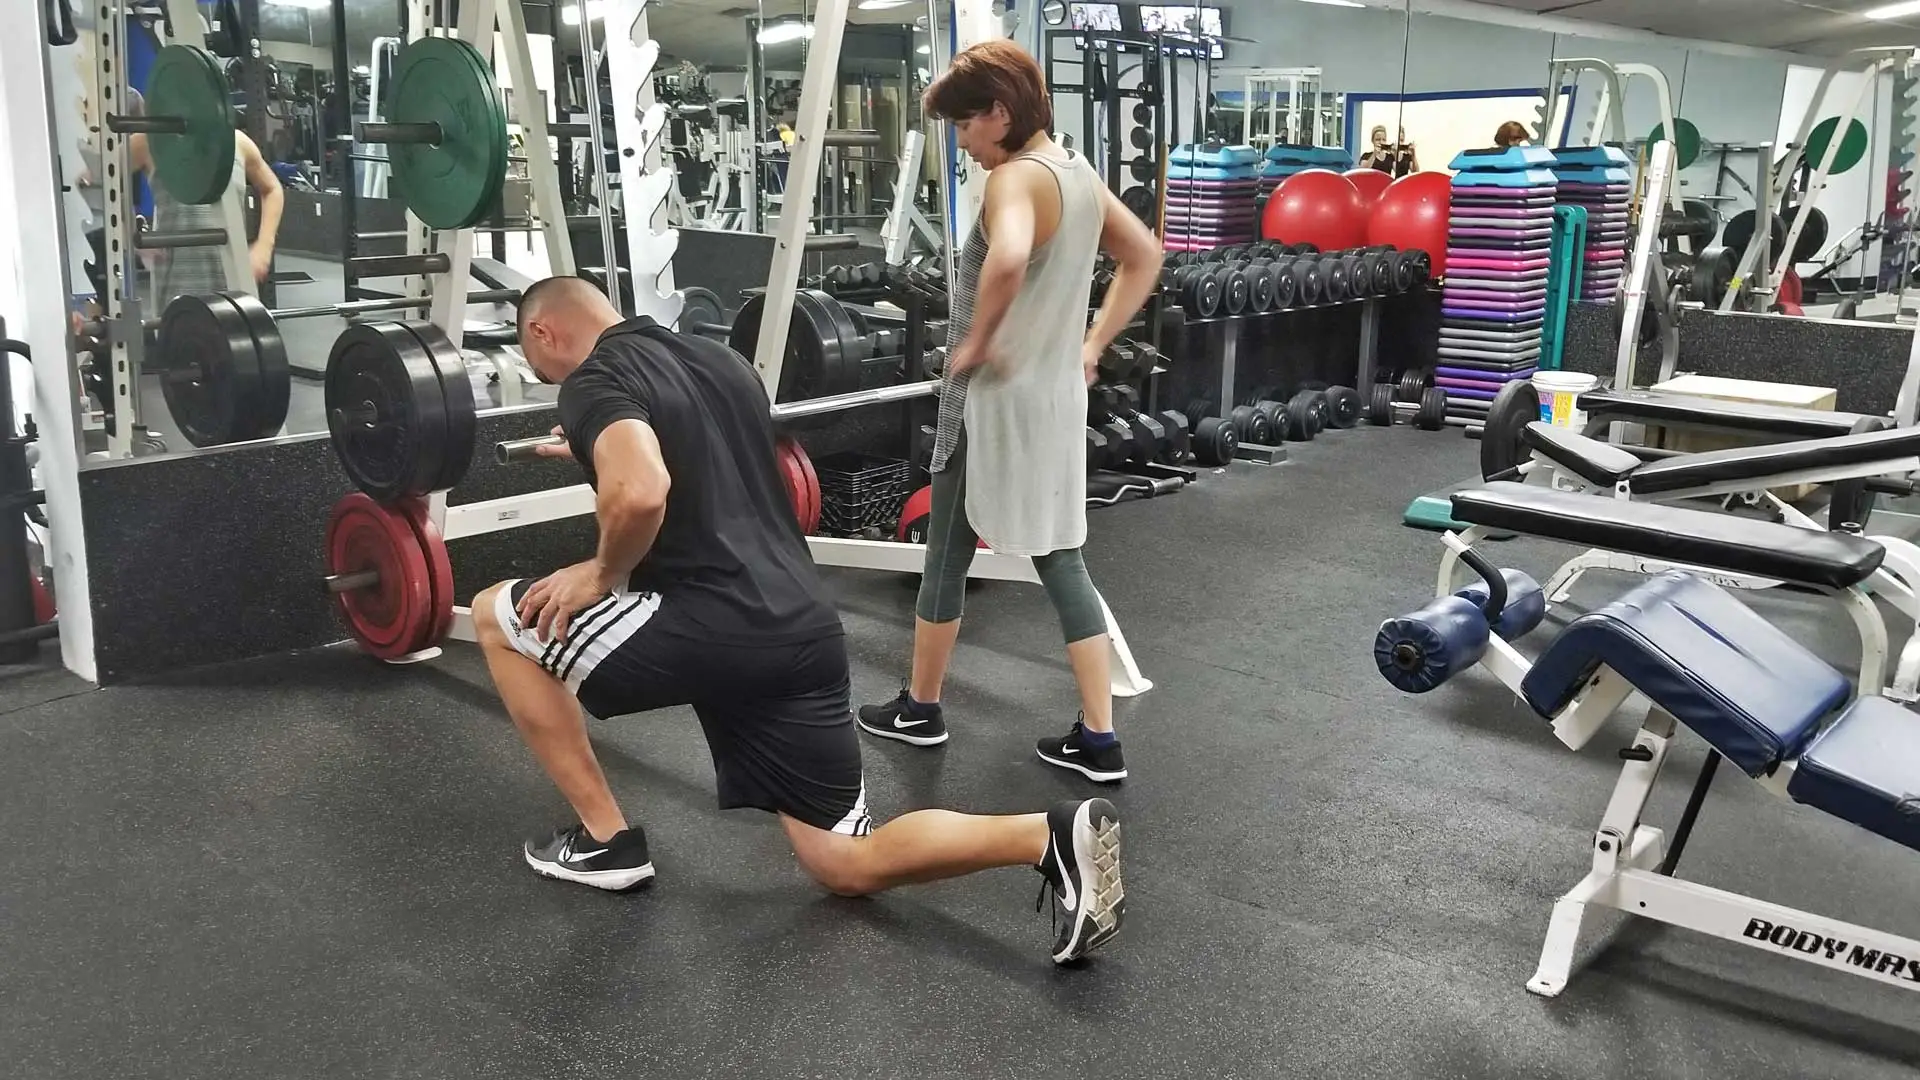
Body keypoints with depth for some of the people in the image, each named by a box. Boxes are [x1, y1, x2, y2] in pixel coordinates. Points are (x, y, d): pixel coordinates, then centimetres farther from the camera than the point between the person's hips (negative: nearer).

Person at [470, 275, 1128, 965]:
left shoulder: (593, 381, -4)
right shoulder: (721, 360, 21)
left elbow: (641, 494, -26)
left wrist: (604, 573, -6)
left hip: (714, 632, -8)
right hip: (806, 632, 8)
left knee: (500, 618, 14)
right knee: (849, 866, 12)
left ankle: (606, 840, 15)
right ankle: (1057, 835, -9)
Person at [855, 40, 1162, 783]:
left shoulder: (1016, 177, -18)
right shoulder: (1079, 173, 9)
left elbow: (1007, 259, -40)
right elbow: (1144, 257, 20)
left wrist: (977, 340, -24)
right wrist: (1093, 344, 14)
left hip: (998, 399, -8)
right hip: (1056, 393, 8)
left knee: (946, 555, 10)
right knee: (1061, 561, 10)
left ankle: (919, 709, 27)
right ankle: (1098, 739, 12)